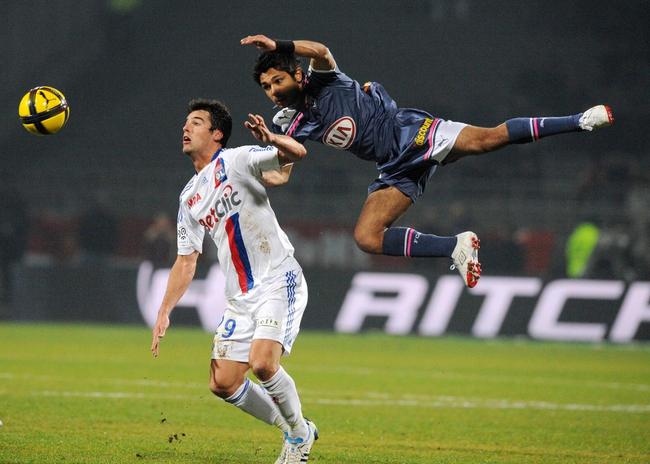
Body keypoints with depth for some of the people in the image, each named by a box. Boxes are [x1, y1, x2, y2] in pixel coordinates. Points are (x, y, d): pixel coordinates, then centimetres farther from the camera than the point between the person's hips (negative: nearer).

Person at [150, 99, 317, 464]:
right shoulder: (190, 198, 15)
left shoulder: (237, 161, -5)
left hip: (279, 282, -7)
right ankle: (294, 431, 19)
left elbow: (297, 153, -18)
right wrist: (164, 313, 9)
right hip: (240, 297, 7)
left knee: (262, 362, -25)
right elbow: (186, 261, 18)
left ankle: (300, 434, 0)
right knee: (223, 383, 0)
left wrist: (272, 141, -40)